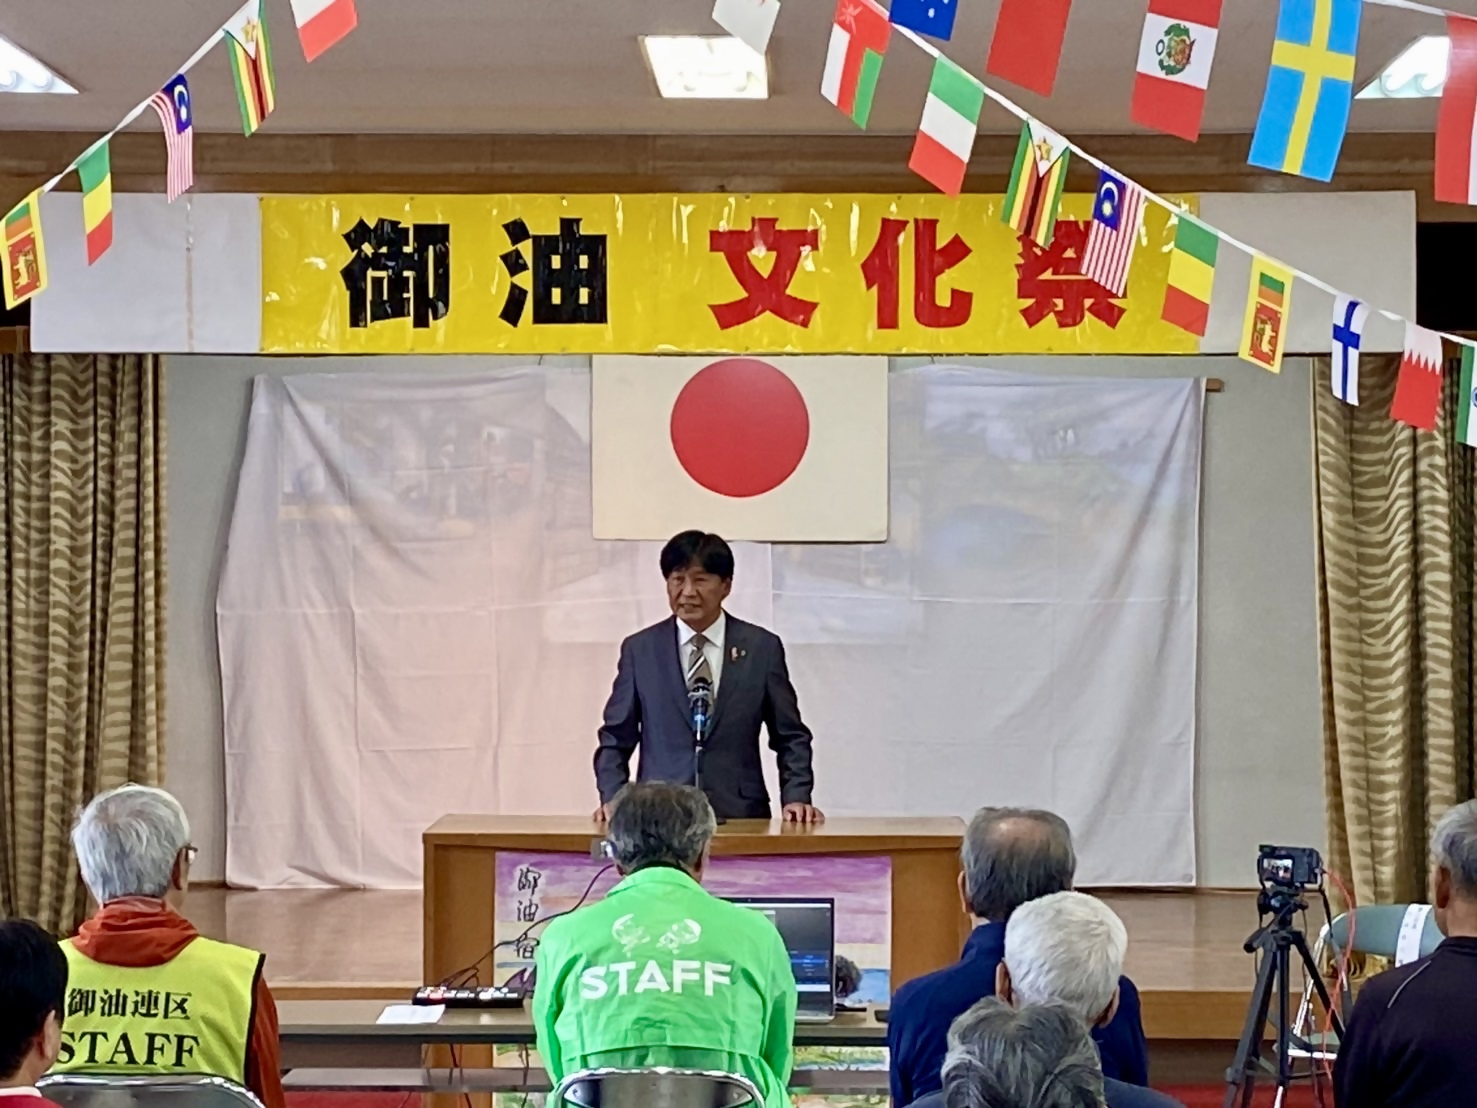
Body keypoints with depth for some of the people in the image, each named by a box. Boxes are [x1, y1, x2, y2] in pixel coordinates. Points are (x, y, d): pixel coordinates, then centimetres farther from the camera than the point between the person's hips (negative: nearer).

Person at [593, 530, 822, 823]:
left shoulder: (763, 648, 9)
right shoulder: (639, 650, 10)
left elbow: (791, 738, 13)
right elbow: (615, 739, 14)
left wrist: (796, 798, -1)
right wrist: (612, 799, -1)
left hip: (740, 819, 0)